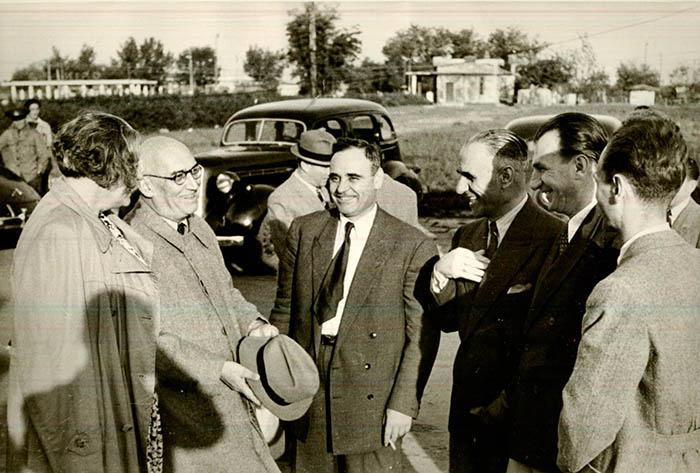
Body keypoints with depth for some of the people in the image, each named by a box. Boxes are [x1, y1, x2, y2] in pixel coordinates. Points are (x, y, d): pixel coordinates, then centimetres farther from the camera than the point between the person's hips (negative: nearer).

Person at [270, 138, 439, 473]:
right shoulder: (303, 231, 5)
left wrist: (404, 404, -11)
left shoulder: (413, 246, -7)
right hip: (308, 400, 4)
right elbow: (284, 311, 9)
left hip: (371, 405, -3)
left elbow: (422, 335, -7)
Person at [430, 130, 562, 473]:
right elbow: (449, 321, 11)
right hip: (466, 410, 7)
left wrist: (508, 404, -13)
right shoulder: (468, 237, 9)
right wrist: (440, 273, -8)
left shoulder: (554, 238, -16)